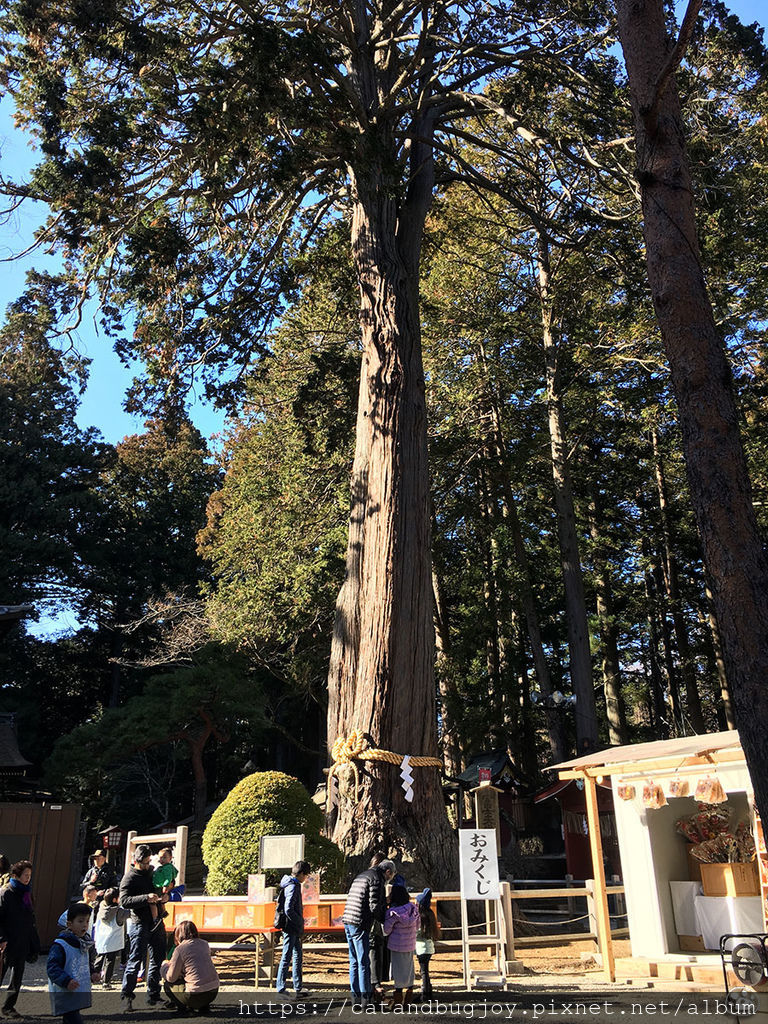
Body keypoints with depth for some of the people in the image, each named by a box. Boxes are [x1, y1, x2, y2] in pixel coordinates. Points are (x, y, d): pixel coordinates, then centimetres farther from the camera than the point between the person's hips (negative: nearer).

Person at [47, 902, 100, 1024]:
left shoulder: (85, 944, 10)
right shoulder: (60, 945, -17)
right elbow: (52, 968, -19)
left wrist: (91, 975, 7)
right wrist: (66, 981, -27)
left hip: (79, 995, 8)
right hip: (65, 996, -8)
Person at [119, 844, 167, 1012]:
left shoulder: (152, 872, 13)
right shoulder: (129, 877, -6)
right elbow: (124, 901, -19)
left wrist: (163, 897, 2)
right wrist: (146, 898, -31)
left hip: (157, 922, 6)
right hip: (140, 924, -6)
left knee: (158, 960, 9)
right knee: (135, 960, -8)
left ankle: (153, 996, 19)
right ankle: (127, 997, 3)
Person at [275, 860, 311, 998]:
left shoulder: (293, 885, 12)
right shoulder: (292, 887, -19)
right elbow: (288, 910, -26)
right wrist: (300, 924, -18)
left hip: (294, 929, 10)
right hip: (290, 928, -10)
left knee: (297, 956, 16)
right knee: (287, 958, -2)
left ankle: (298, 987, 24)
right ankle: (281, 989, 6)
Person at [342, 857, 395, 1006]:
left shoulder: (361, 876, 20)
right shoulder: (376, 879, -9)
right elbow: (375, 905, -16)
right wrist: (384, 919, 2)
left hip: (348, 921, 9)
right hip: (360, 924, -9)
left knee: (354, 961, 14)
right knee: (364, 962, -2)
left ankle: (355, 995, 18)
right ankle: (365, 997, 2)